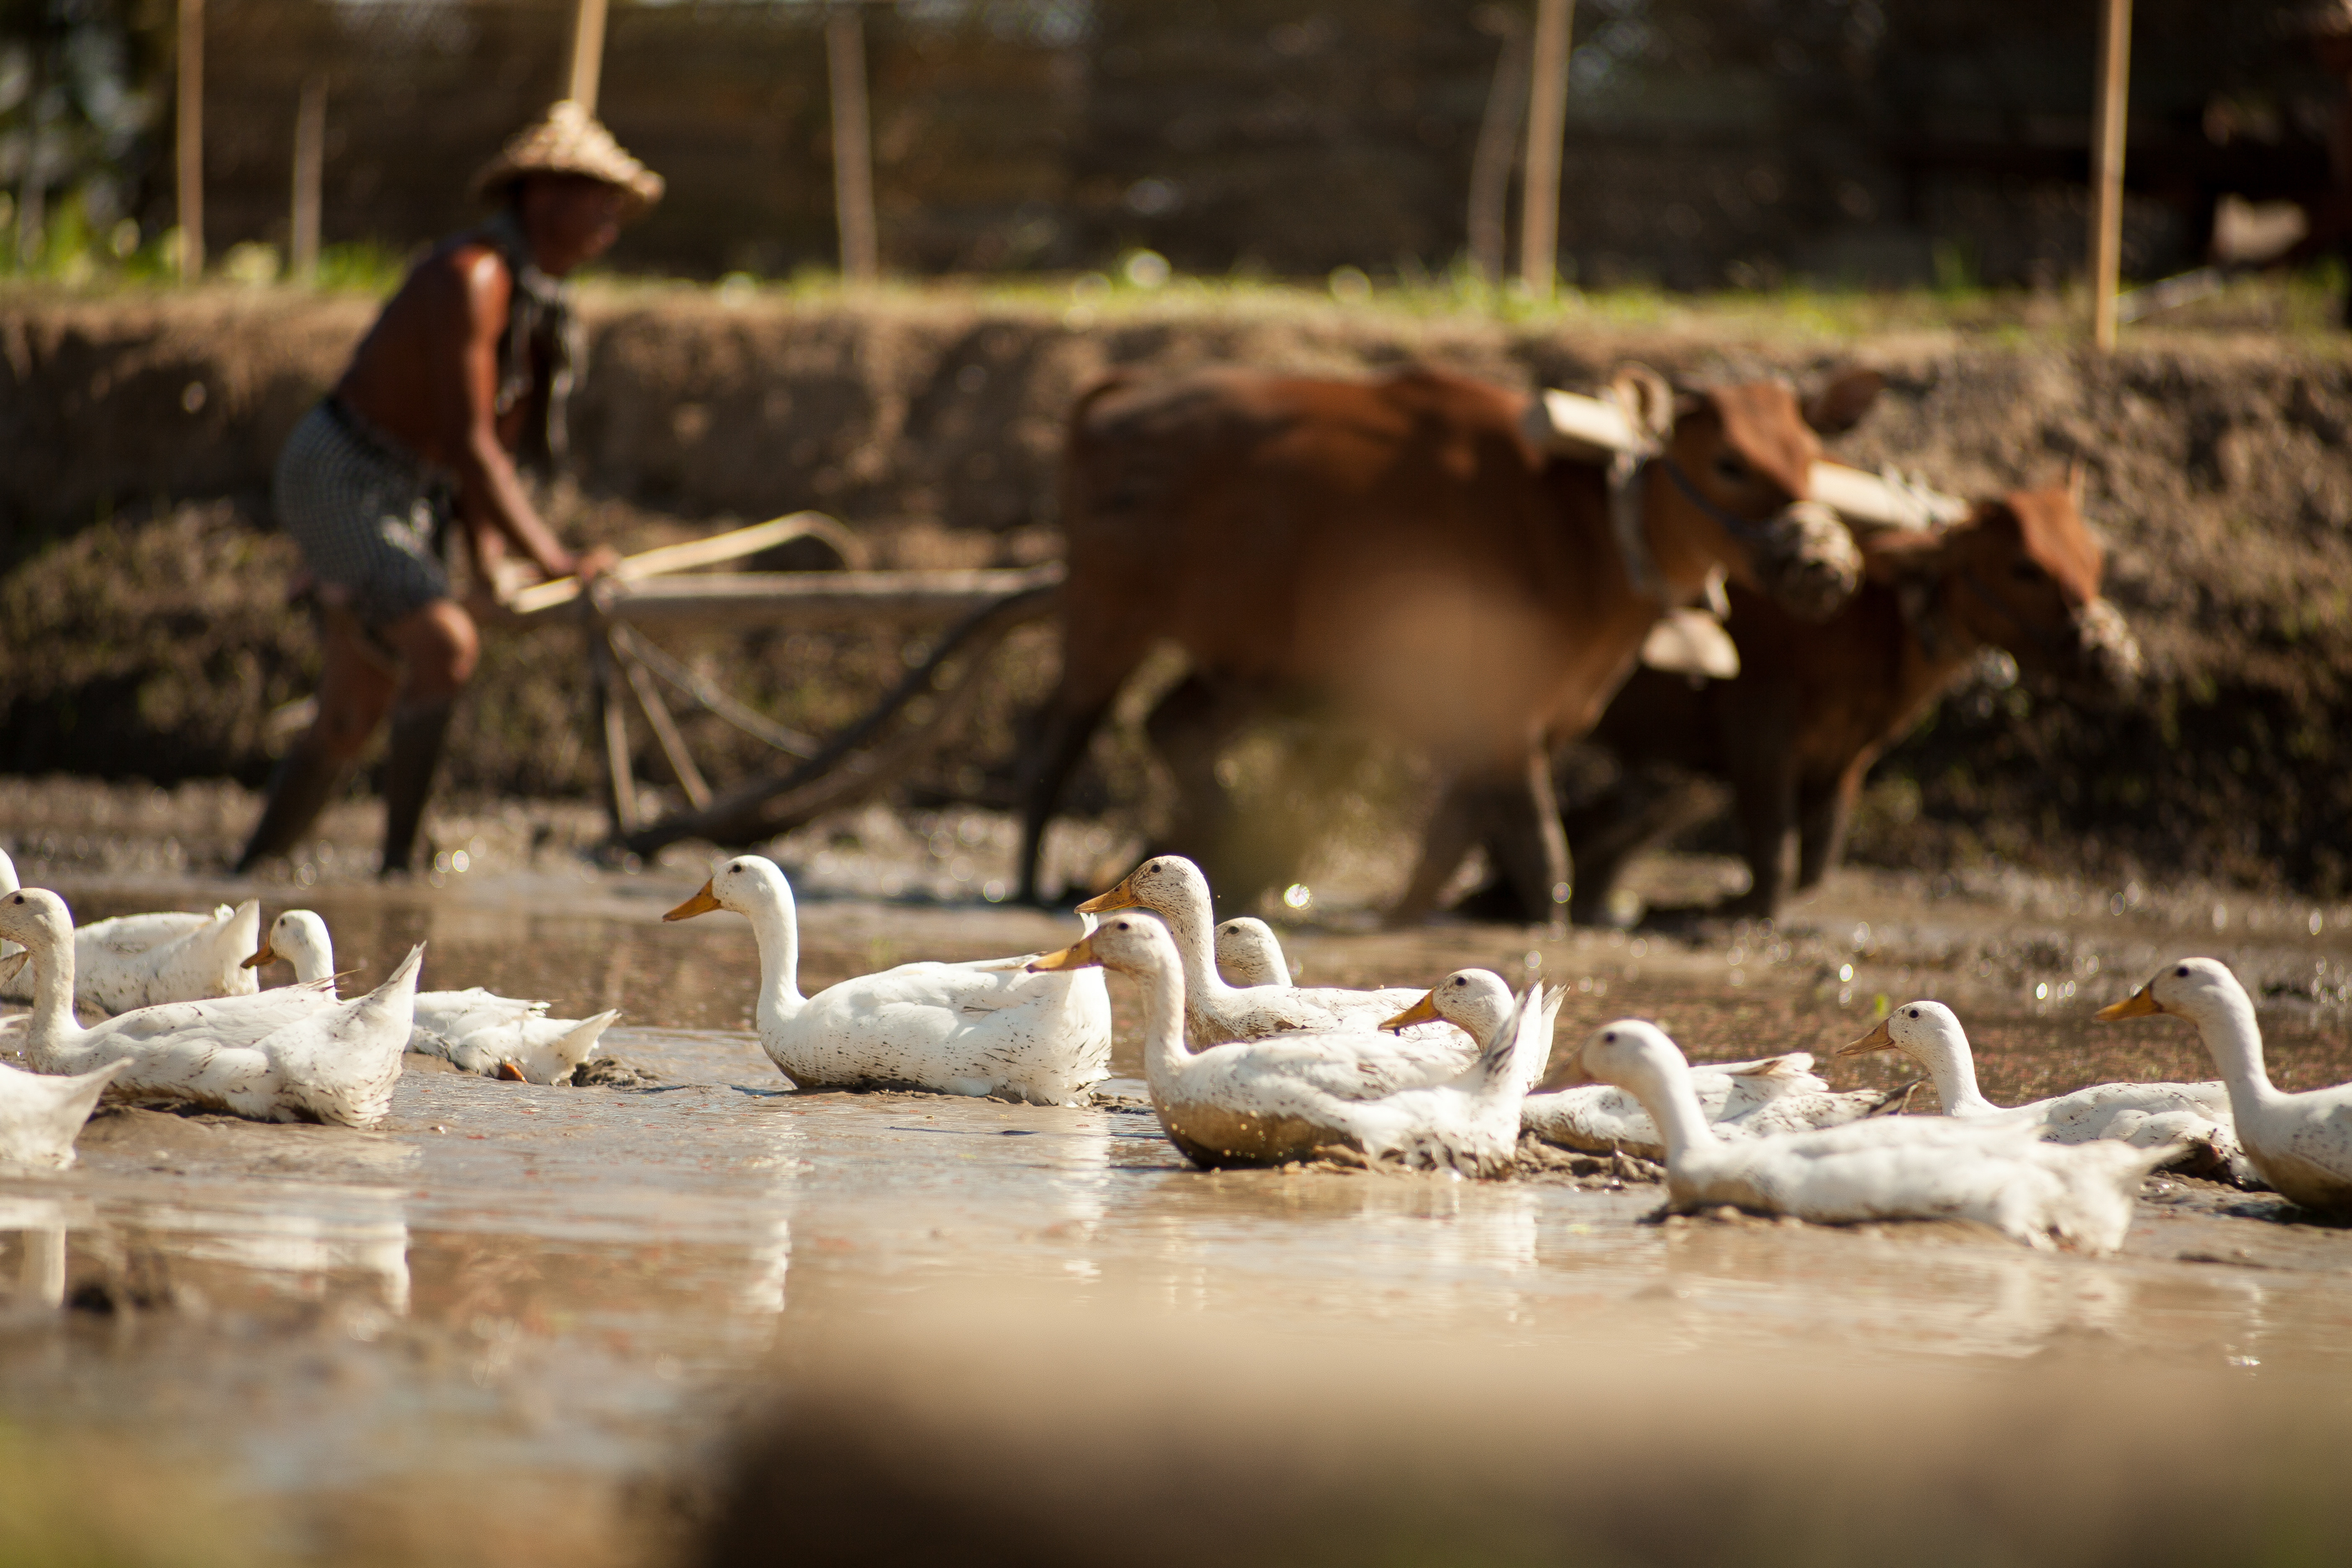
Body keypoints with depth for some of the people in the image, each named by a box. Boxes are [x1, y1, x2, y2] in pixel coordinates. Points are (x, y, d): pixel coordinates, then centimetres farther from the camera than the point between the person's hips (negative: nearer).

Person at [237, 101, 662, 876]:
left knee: (350, 722, 10)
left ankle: (245, 879, 19)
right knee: (446, 643, -27)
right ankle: (398, 863, -27)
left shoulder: (537, 299, 9)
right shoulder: (469, 275, -22)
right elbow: (467, 443, -25)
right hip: (337, 482, -10)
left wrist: (489, 558, 1)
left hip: (408, 503, 10)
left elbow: (489, 443, 12)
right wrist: (552, 558, -24)